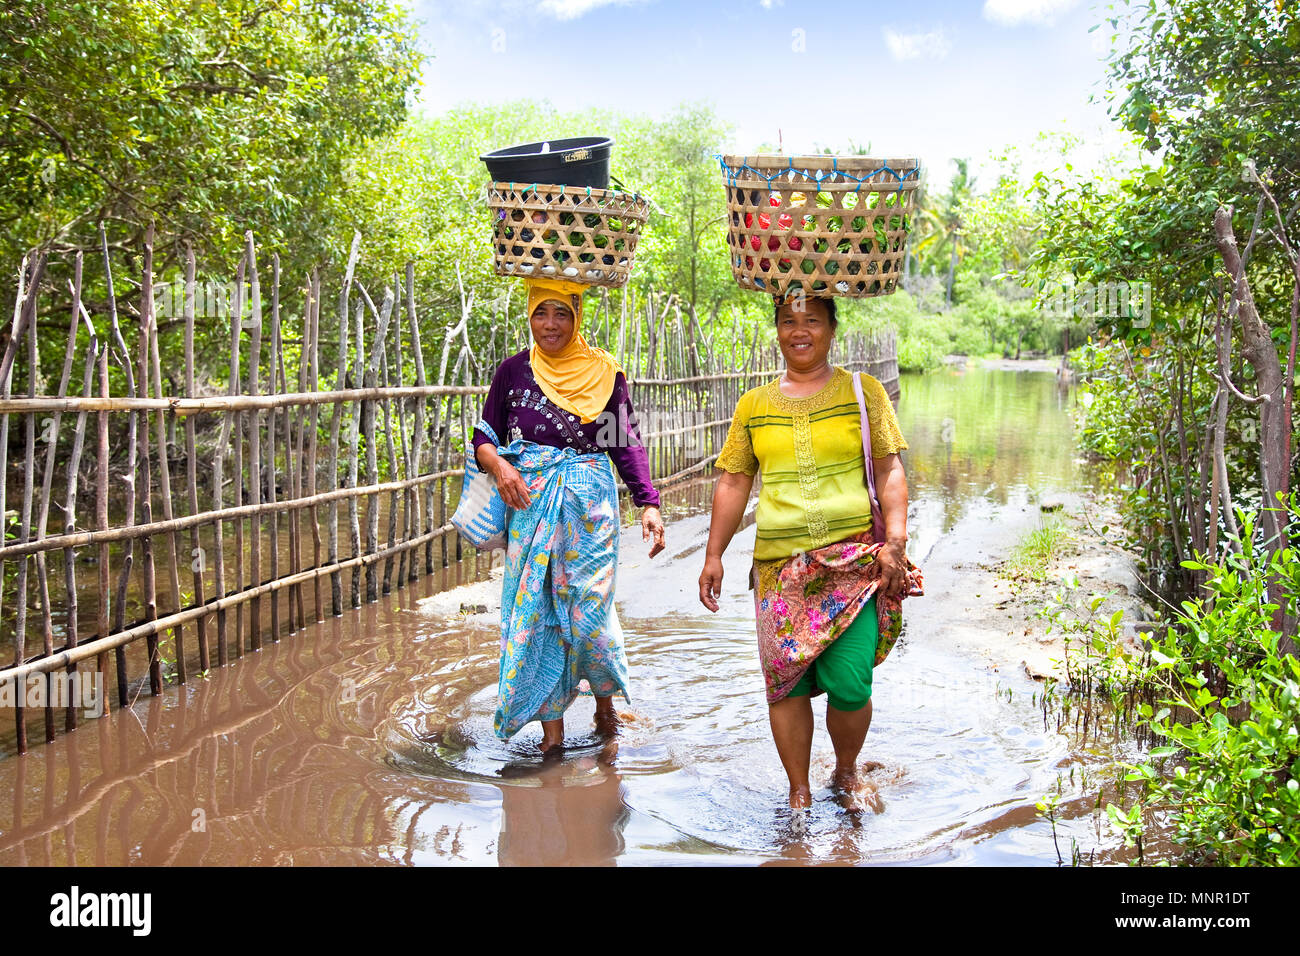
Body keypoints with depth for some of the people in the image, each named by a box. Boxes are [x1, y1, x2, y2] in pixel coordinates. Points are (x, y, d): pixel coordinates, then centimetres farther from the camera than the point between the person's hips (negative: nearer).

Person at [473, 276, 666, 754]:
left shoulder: (604, 371, 3)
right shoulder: (514, 370, 7)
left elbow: (627, 443, 1)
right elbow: (484, 437, 10)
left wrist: (648, 504, -10)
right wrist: (499, 466, -12)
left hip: (589, 502, -2)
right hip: (528, 503, 2)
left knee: (588, 610, -4)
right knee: (535, 611, 1)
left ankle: (605, 699, 25)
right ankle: (552, 728, 12)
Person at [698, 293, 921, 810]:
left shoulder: (863, 391, 8)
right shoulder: (753, 404, 14)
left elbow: (890, 471, 4)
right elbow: (733, 482, 16)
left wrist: (896, 540, -7)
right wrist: (714, 555, 11)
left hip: (854, 559, -2)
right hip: (779, 564, 2)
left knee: (849, 684, -9)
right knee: (786, 680, 1)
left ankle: (846, 773, 20)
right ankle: (799, 792, 19)